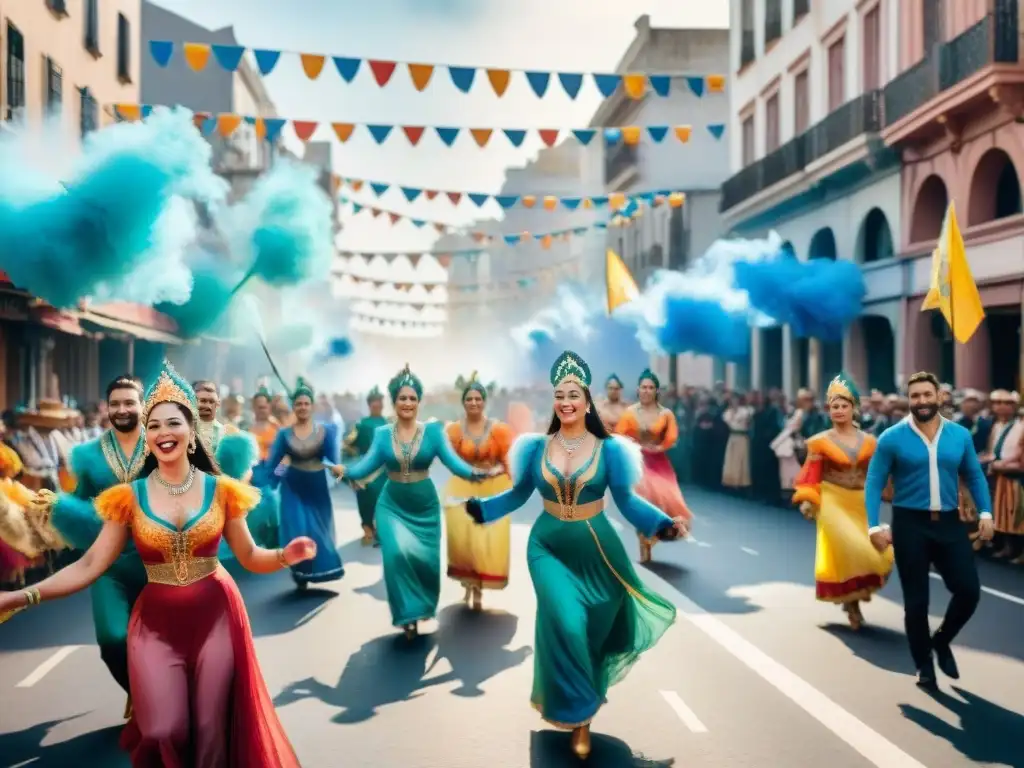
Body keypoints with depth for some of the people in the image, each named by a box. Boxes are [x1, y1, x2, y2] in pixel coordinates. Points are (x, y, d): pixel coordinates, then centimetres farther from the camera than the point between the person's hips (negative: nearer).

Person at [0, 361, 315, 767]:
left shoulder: (220, 490, -1)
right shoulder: (130, 497, -2)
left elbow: (250, 557, 1)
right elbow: (89, 566, -6)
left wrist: (285, 555, -21)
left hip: (215, 615, 0)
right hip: (157, 622, 0)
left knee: (211, 731, 5)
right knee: (164, 733, -10)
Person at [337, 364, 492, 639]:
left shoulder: (433, 430, -5)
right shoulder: (382, 434, 0)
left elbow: (453, 461, -12)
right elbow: (366, 466, -4)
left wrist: (479, 473, -27)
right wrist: (344, 471, -21)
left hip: (425, 507, 0)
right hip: (392, 505, 0)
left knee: (425, 559, 4)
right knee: (398, 554, -17)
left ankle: (419, 609, 30)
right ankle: (408, 614, -1)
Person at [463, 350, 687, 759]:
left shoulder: (608, 448, -6)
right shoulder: (538, 447, -2)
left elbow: (627, 500, -5)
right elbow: (518, 495, 5)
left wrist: (664, 524, -18)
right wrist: (478, 508, -5)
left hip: (595, 551, 0)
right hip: (548, 548, 0)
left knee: (592, 629, 8)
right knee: (564, 624, -14)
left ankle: (583, 699, 32)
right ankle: (576, 712, 6)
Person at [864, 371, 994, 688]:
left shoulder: (960, 435, 2)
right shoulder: (892, 438, -7)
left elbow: (975, 476, 11)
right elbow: (874, 483, -6)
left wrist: (985, 512, -1)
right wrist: (874, 526, -14)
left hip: (949, 522, 3)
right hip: (910, 524, -3)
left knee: (969, 590, -1)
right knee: (916, 600, 4)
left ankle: (941, 641, 27)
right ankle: (924, 664, 23)